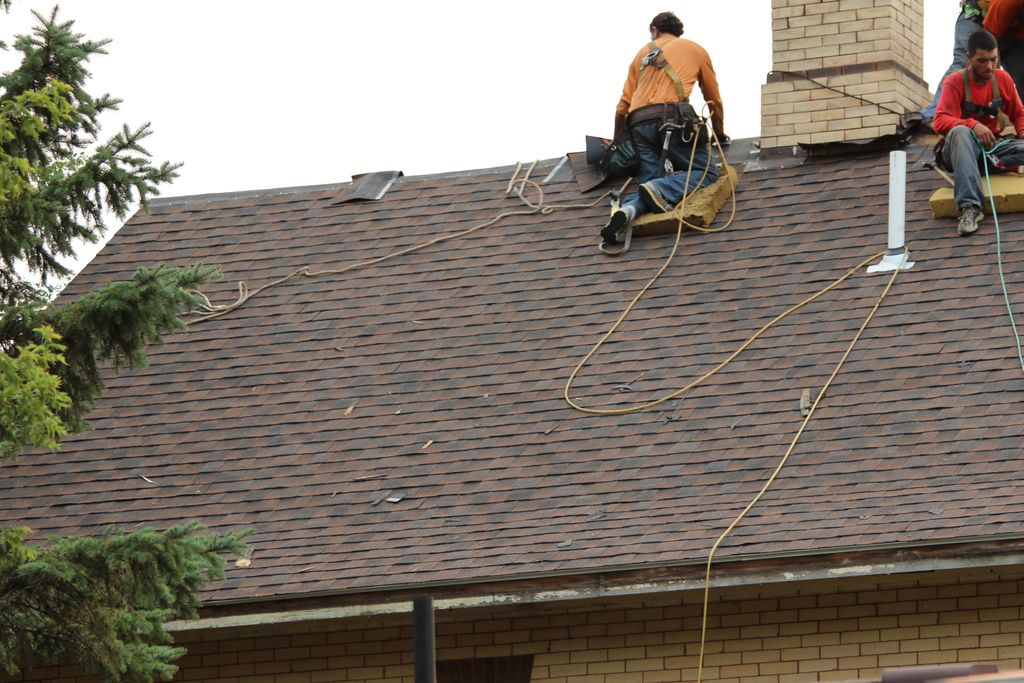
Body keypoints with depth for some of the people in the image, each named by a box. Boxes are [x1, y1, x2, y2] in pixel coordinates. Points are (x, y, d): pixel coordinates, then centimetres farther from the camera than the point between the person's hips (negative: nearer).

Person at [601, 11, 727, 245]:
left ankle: (627, 209, -30)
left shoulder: (643, 53, 29)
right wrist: (719, 133, 48)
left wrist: (618, 142, 38)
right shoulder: (696, 50, 23)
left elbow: (623, 105, 26)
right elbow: (713, 99, 32)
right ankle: (661, 190, -25)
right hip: (673, 116, -3)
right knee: (707, 172, 3)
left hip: (639, 122, 3)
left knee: (649, 182, 5)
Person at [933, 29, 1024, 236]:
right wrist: (972, 125, -37)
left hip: (991, 146, 3)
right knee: (960, 132, -42)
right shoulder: (955, 82, -10)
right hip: (962, 149, -3)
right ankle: (969, 208, -54)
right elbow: (940, 122, -21)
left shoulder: (1003, 79, 3)